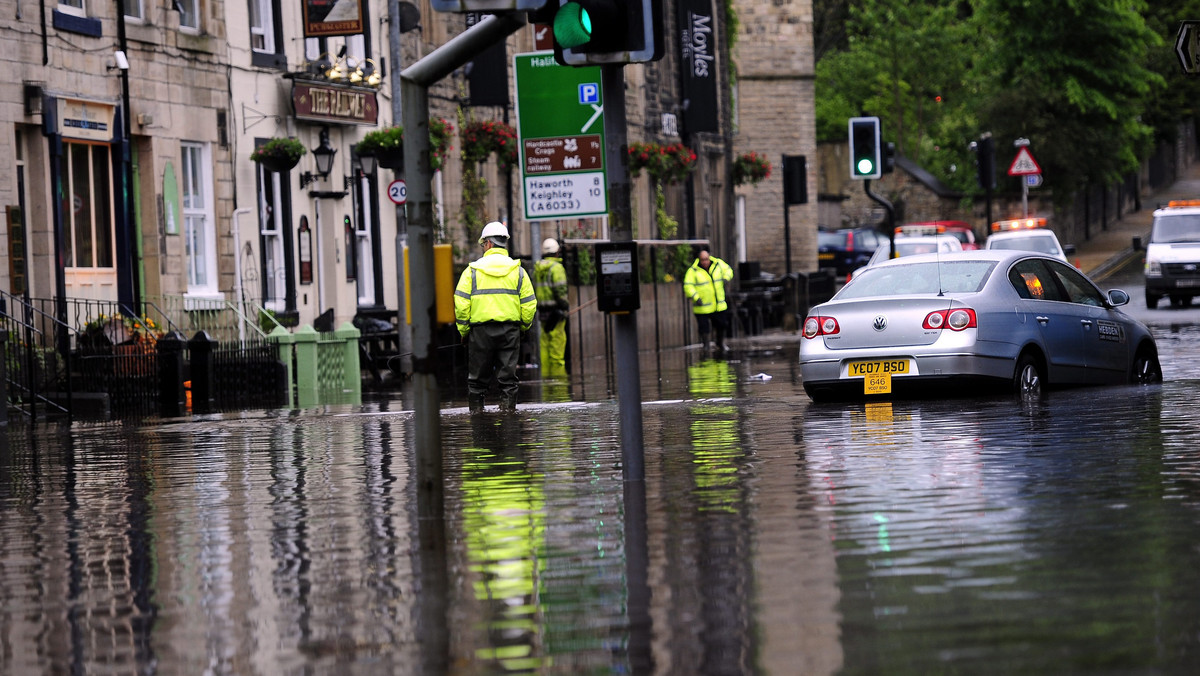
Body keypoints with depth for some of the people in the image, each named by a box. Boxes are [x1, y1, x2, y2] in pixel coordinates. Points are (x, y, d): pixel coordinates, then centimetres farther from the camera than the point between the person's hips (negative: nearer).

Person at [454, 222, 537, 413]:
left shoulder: (473, 270, 0)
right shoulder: (518, 271, 6)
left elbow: (461, 304, -4)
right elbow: (529, 305, 4)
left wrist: (463, 331, 6)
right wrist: (523, 326, 18)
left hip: (480, 330, -1)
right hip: (510, 330, 1)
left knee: (477, 378, 7)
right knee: (508, 377, 4)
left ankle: (476, 411, 8)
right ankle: (508, 410, -1)